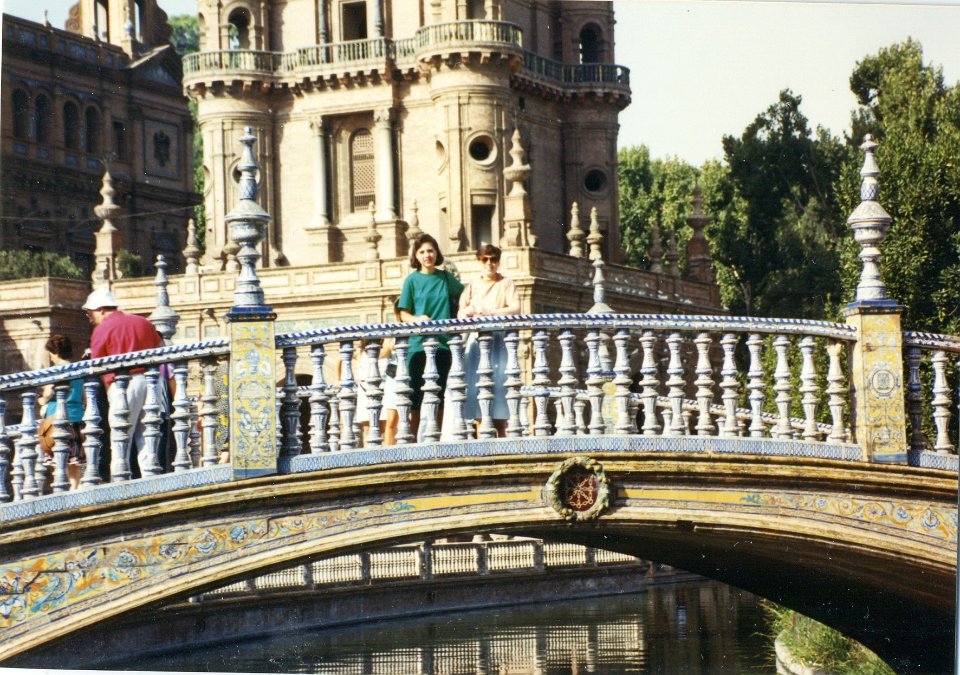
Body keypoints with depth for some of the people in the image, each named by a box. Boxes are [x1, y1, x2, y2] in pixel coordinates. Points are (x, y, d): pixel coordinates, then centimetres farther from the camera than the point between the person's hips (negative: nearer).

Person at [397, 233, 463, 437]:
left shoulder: (445, 277, 9)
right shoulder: (412, 280, 1)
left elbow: (463, 294, 24)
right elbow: (404, 314, -1)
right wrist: (417, 319, -21)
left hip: (442, 343, 3)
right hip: (418, 344, -3)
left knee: (438, 396, 7)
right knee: (416, 397, -4)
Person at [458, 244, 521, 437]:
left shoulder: (506, 284, 11)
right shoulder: (472, 286, 19)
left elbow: (515, 309, -6)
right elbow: (461, 314, 8)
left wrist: (489, 312, -15)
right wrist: (469, 311, -15)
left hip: (499, 340, -2)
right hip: (476, 341, 2)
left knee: (498, 383, -10)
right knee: (475, 383, -7)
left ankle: (501, 435, -10)